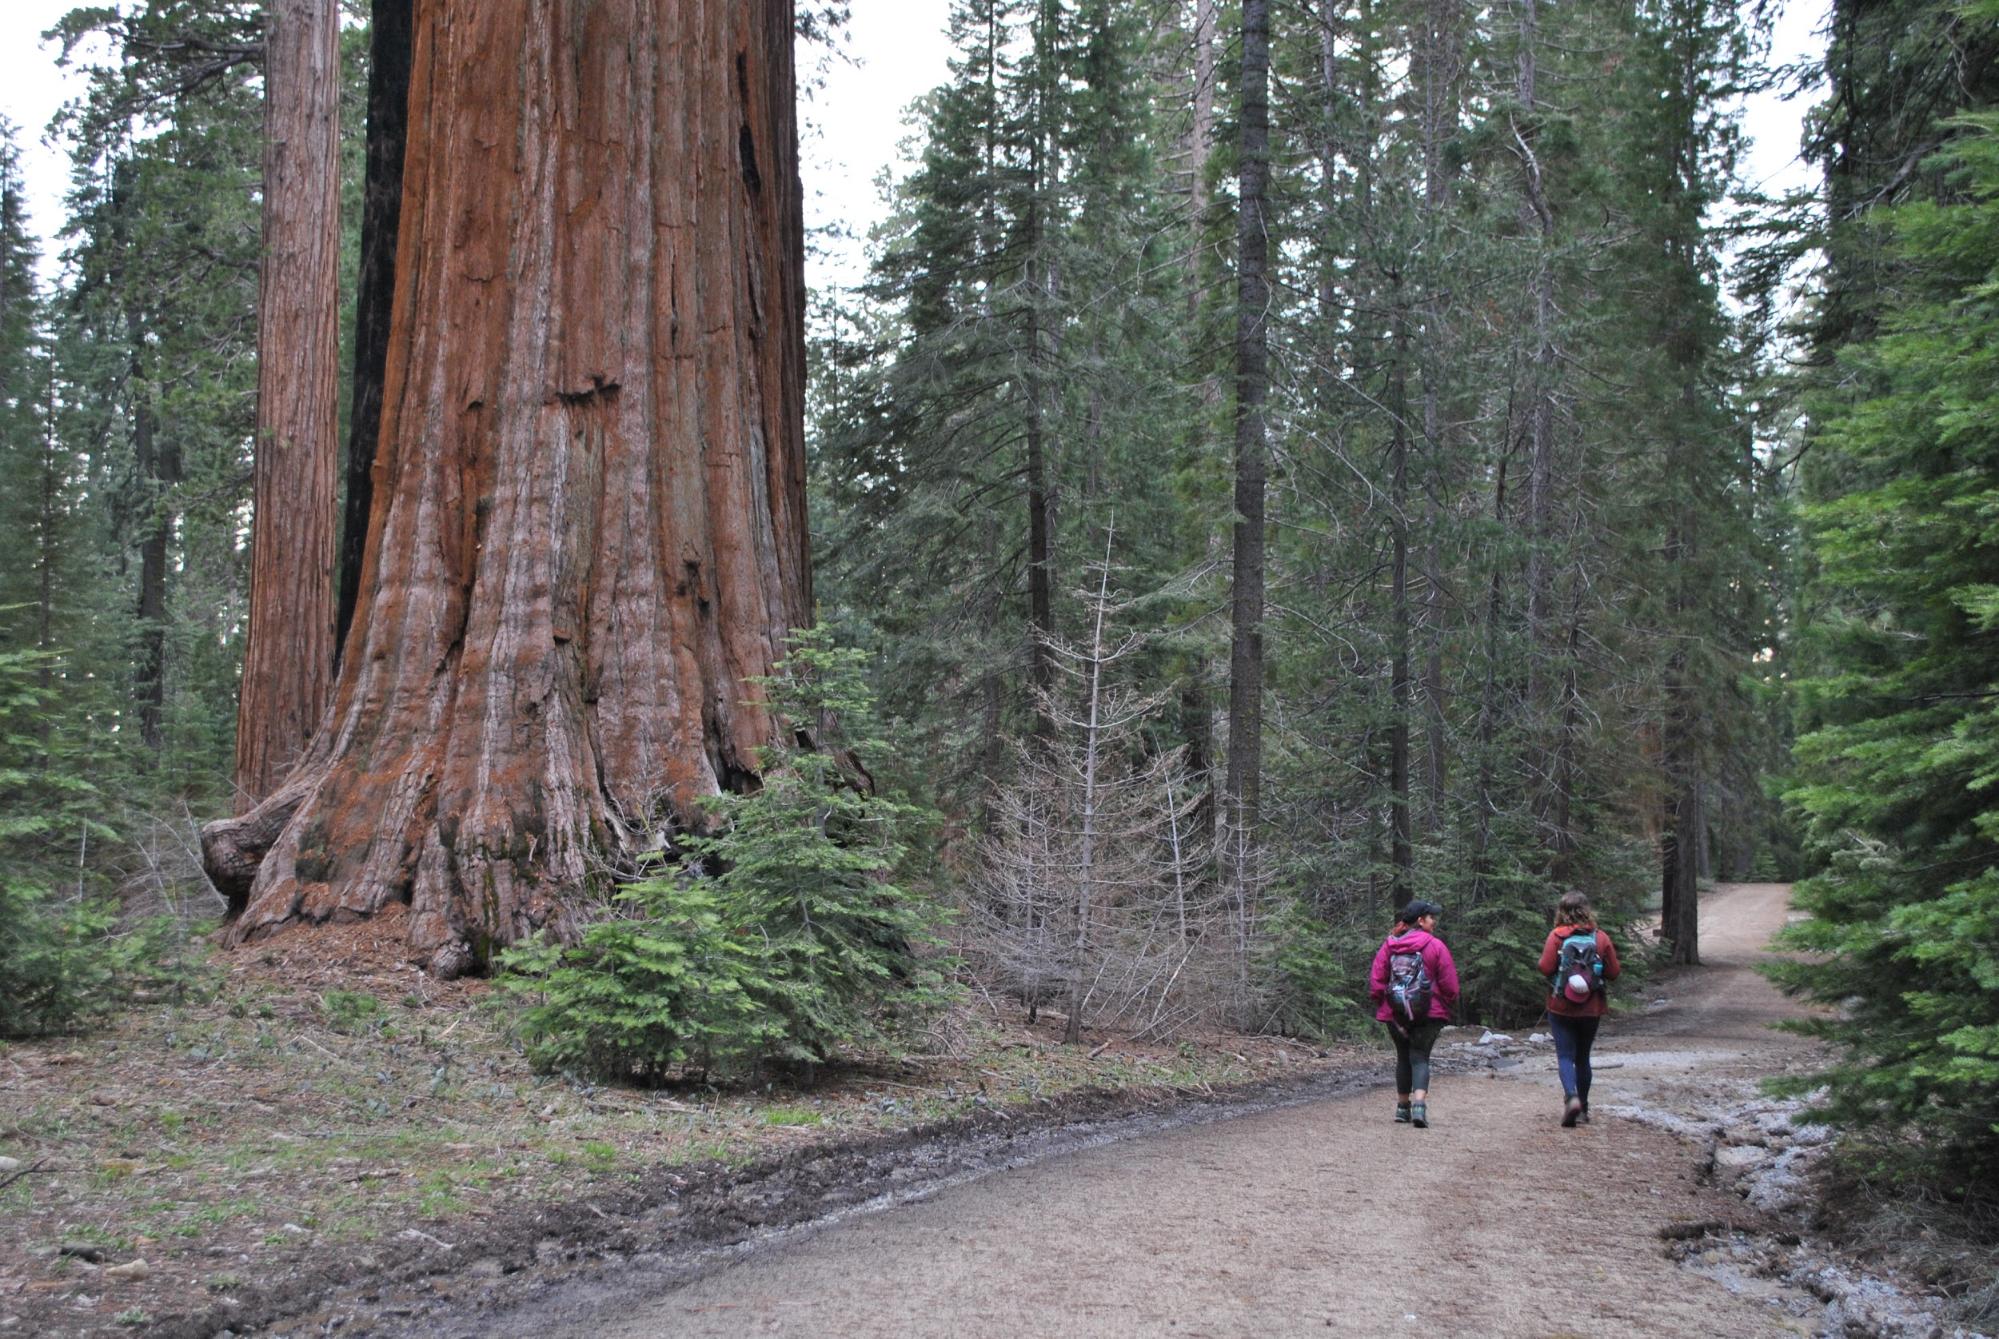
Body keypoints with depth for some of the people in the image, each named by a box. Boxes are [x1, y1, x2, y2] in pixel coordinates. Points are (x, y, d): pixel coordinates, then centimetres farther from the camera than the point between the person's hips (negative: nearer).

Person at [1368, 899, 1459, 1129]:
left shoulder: (1389, 945, 2)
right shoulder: (1435, 946, -8)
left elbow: (1376, 980, 0)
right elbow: (1449, 983, -6)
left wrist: (1382, 1004, 13)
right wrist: (1450, 1005, 11)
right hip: (1428, 1014, -3)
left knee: (1403, 1057, 17)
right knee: (1420, 1057, -2)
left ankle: (1403, 1107, 22)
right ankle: (1419, 1104, -22)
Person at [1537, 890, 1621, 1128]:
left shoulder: (1557, 935, -10)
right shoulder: (1601, 938, -3)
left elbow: (1545, 968, -15)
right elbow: (1613, 972, -1)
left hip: (1561, 1007, -3)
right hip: (1591, 1008, 3)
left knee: (1565, 1055, 1)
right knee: (1583, 1057, 15)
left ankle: (1571, 1097, -24)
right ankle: (1583, 1109, 21)